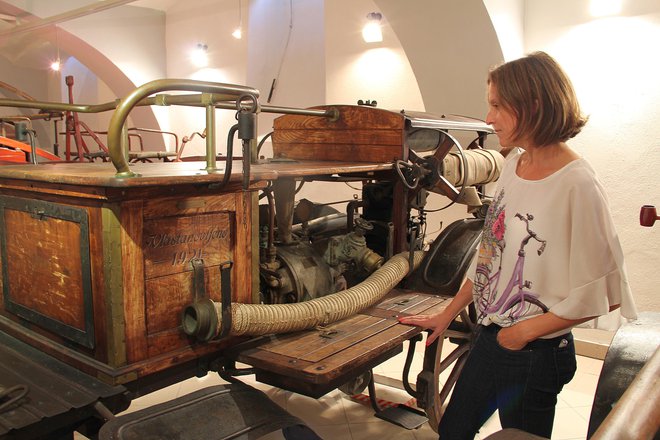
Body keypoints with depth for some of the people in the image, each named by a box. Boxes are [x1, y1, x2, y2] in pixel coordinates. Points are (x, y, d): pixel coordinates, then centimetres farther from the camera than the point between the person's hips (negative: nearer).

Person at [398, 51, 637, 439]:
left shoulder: (578, 185, -22)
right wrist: (448, 314, 13)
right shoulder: (515, 163, 2)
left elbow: (602, 294, -18)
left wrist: (526, 330, -13)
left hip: (535, 353, -7)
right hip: (490, 336, 8)